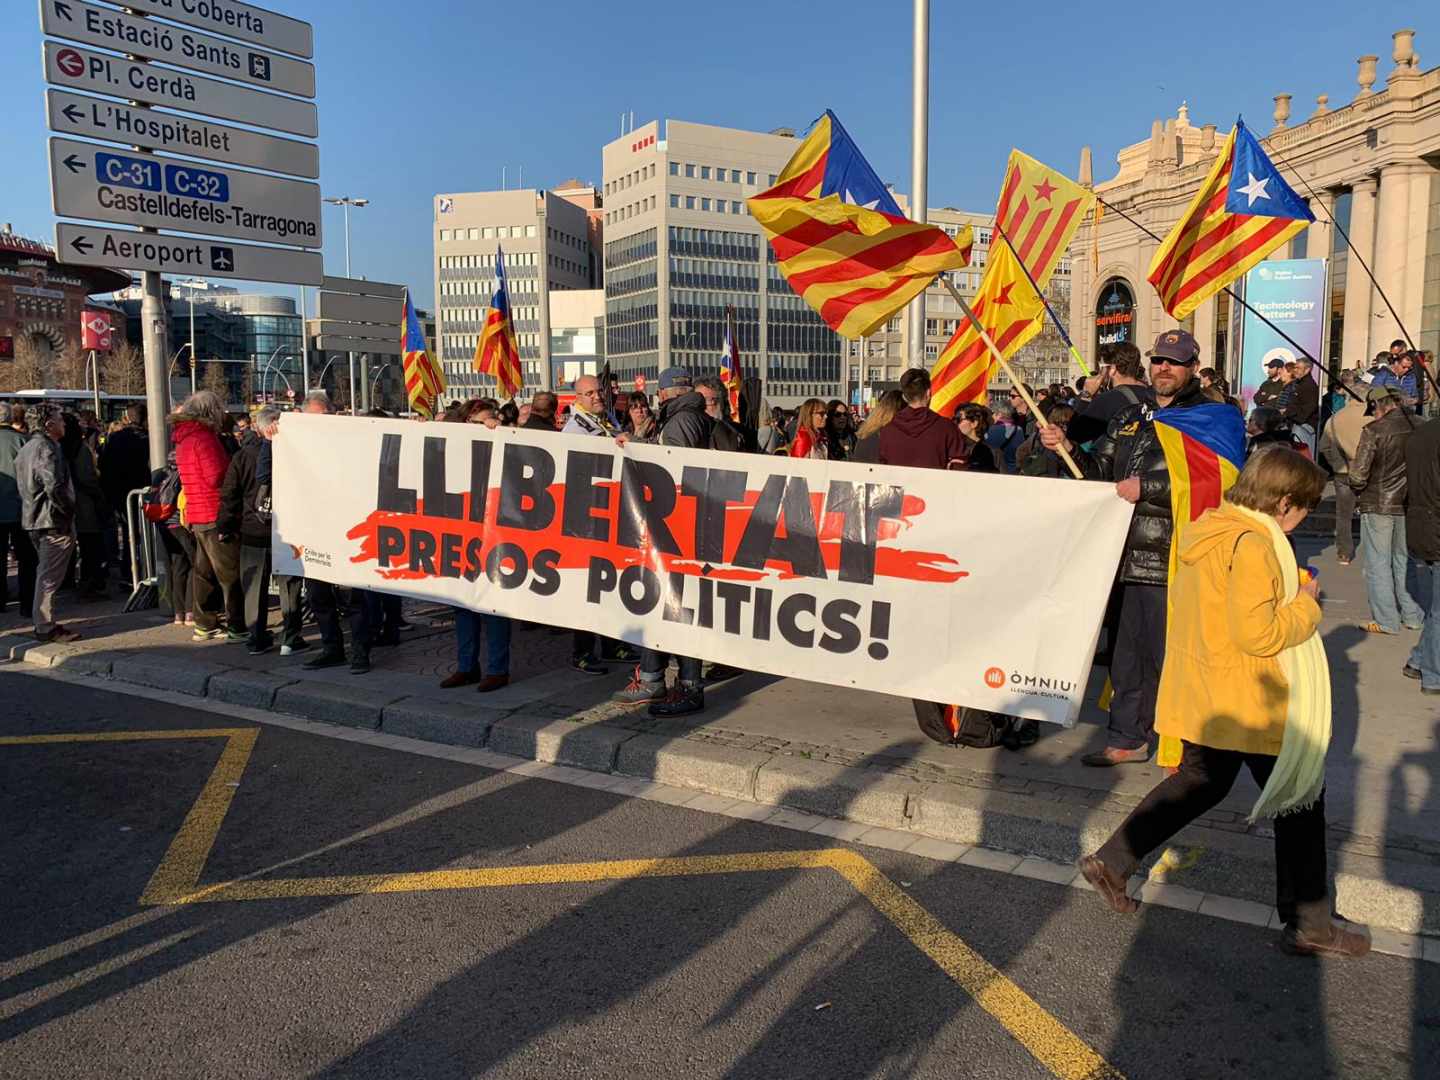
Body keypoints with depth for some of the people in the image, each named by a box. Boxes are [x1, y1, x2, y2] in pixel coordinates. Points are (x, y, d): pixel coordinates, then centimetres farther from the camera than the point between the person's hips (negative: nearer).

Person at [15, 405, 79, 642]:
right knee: (50, 576, -6)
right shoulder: (47, 449, -16)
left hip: (33, 520, 10)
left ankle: (43, 623, 24)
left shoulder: (26, 449, 16)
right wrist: (69, 510, -13)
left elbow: (24, 486, 21)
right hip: (54, 521, -10)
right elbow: (55, 487, -26)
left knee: (44, 573, 18)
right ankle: (46, 627, -3)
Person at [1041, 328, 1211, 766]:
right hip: (1130, 554, 7)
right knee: (1126, 652, 14)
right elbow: (1099, 471, 16)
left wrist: (1145, 488, -18)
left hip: (1173, 560, -6)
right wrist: (1068, 447, -1)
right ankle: (1128, 739, 26)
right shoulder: (1129, 418, 19)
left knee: (1170, 655, -3)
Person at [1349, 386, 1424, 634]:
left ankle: (1385, 621, 8)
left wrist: (1359, 492, 3)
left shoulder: (1374, 430, -16)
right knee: (1404, 561, 19)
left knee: (1378, 564, 5)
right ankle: (1412, 615, 26)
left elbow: (1358, 474, -17)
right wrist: (1414, 487, 18)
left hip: (1377, 505, -5)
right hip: (1411, 506, 5)